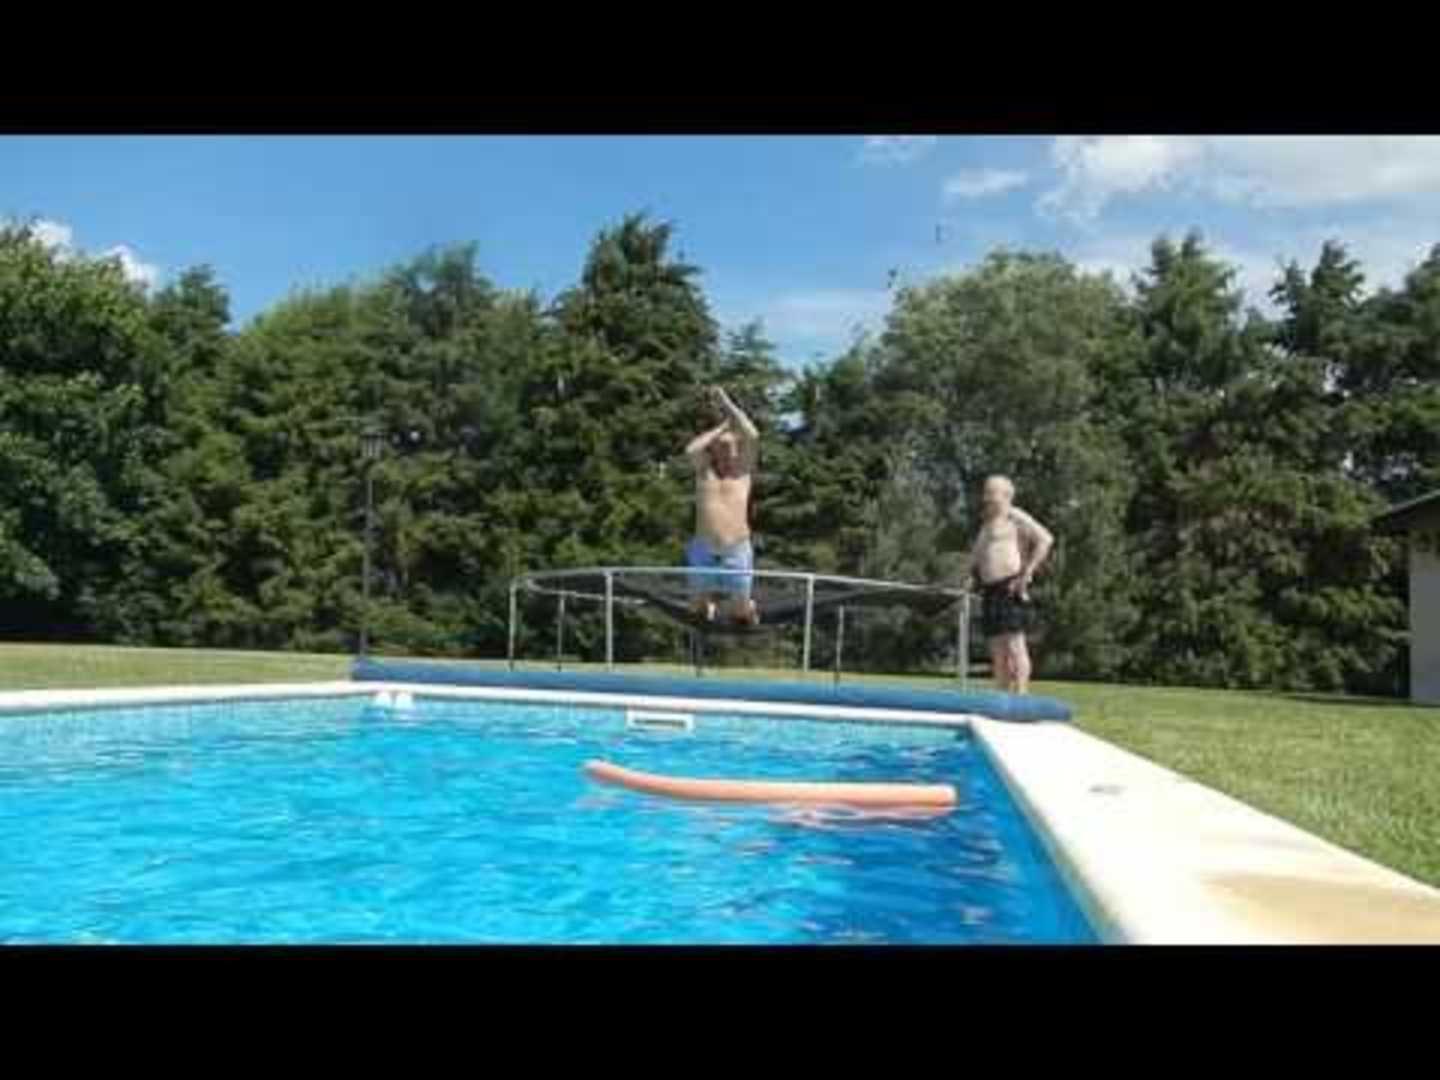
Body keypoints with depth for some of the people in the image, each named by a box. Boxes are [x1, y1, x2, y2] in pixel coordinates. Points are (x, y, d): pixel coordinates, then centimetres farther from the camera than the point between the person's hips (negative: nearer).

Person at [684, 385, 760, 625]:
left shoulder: (742, 468, 4)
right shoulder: (704, 468, 7)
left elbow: (752, 436, -12)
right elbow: (691, 449, -15)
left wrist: (727, 404, -5)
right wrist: (722, 426, -4)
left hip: (737, 551, -1)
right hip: (703, 551, 1)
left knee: (740, 614, 5)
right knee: (703, 611, 15)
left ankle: (745, 604, 40)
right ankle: (712, 600, 49)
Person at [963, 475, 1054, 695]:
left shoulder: (1014, 517, -1)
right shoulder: (987, 523, 25)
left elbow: (1045, 539, -12)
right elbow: (976, 555, 34)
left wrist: (1027, 572, -16)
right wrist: (968, 572, 15)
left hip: (1010, 588, -9)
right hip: (989, 591, 9)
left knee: (1014, 645, -12)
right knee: (997, 649, 6)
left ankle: (1021, 695, -13)